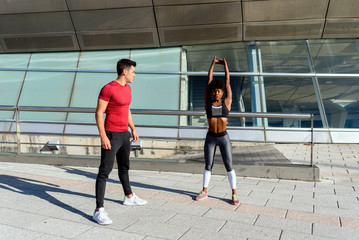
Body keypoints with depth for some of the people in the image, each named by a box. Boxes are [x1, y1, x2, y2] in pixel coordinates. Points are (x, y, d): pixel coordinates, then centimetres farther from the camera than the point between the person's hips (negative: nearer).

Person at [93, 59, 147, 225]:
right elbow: (99, 113, -15)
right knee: (105, 171, -6)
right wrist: (103, 136, -20)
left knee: (124, 167, 21)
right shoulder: (108, 88, -15)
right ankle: (99, 210, 1)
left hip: (124, 134, 9)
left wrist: (133, 129, 19)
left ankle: (129, 197, 38)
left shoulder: (127, 88, 11)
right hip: (111, 135, -9)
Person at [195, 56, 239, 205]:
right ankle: (204, 191, 22)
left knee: (229, 165, 0)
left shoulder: (227, 102, -1)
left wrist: (225, 65, 8)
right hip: (210, 138, 1)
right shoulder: (208, 103, 0)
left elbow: (227, 82, 2)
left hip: (224, 138, -1)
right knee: (208, 165, 10)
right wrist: (213, 64, 5)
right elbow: (209, 81, 1)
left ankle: (234, 194, 11)